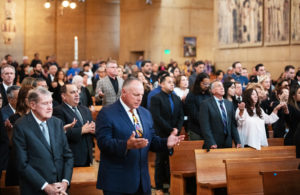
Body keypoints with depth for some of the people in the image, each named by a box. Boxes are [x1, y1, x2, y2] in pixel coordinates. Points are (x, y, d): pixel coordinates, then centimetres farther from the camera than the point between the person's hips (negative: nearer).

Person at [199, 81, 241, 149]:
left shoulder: (229, 104, 13)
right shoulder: (205, 104, -5)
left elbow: (233, 124, 12)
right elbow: (205, 126, -12)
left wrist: (237, 142, 3)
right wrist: (211, 143, -20)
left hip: (228, 145, 5)